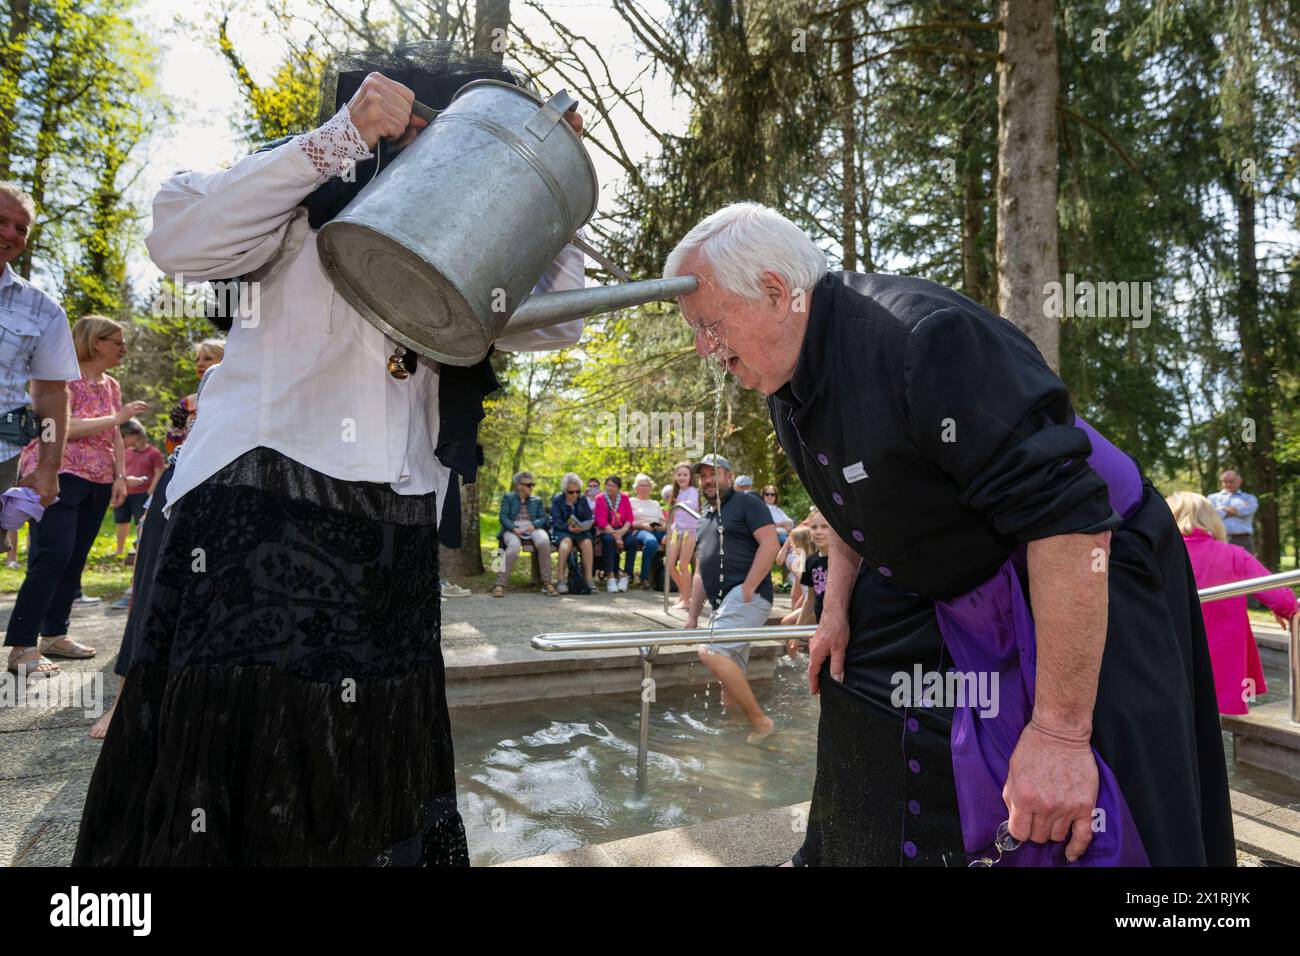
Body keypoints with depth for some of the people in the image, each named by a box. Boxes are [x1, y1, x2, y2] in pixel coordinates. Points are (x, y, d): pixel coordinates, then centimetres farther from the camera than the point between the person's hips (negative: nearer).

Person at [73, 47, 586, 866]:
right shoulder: (312, 207, 7)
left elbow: (557, 322, 11)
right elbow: (179, 240, -9)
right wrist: (338, 137, -12)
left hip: (393, 546, 4)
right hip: (259, 519, -4)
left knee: (365, 779, 9)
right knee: (226, 740, 1)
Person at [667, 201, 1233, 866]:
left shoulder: (925, 338, -34)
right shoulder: (785, 380, -5)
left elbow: (1068, 517, -36)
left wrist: (1060, 731, -35)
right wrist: (838, 601, 5)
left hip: (1085, 581, -7)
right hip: (940, 595, 8)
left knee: (1074, 828, -8)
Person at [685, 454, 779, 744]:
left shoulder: (746, 503, 0)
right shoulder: (706, 518, 23)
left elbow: (770, 543, -13)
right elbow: (701, 571, 25)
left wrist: (747, 589, -18)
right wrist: (692, 615, 21)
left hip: (747, 597, -8)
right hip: (723, 604, 9)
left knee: (712, 652, -24)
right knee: (732, 673, 9)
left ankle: (759, 721, -15)